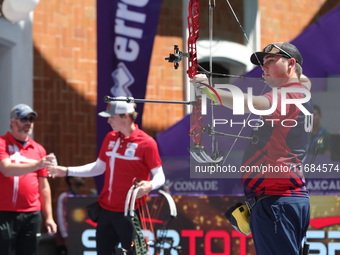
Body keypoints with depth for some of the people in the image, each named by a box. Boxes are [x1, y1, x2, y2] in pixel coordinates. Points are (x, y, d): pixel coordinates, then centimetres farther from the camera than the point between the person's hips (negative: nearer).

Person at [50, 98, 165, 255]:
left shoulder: (146, 142, -12)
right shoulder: (110, 138, 9)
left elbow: (159, 175, -10)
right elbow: (99, 167, 18)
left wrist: (150, 185, -33)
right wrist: (67, 171, 12)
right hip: (106, 209, 7)